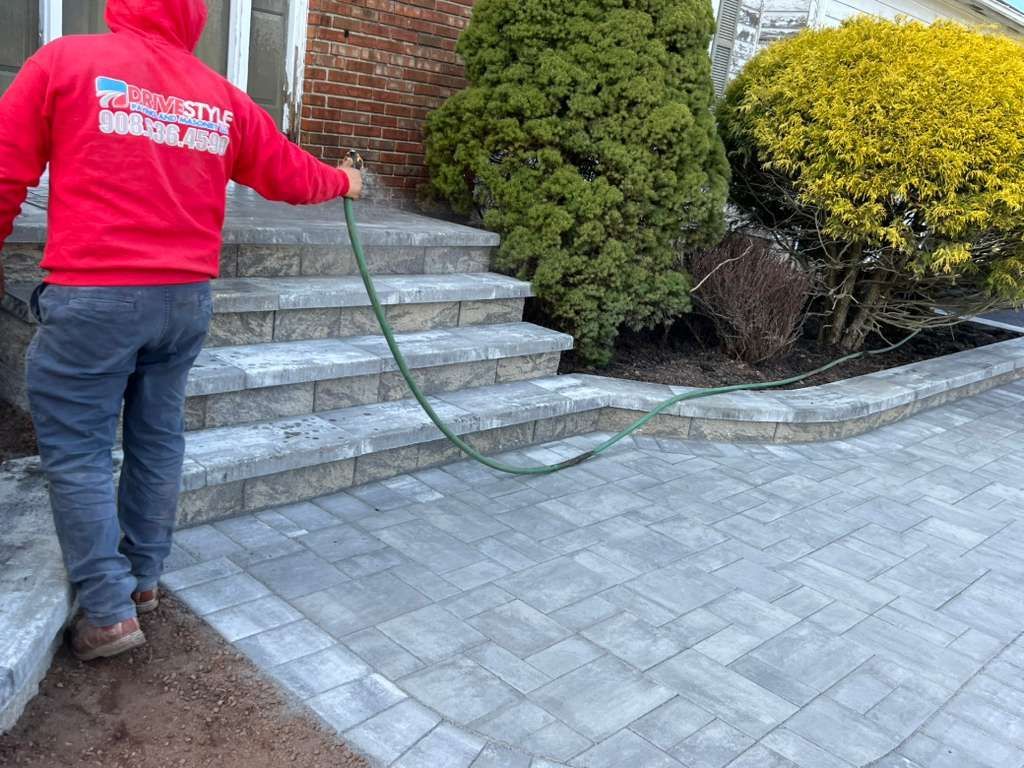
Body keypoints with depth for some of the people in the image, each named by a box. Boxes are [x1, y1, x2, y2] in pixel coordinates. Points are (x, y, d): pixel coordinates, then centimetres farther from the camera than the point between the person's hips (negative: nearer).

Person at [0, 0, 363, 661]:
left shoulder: (65, 62, -2)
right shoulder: (221, 97, 8)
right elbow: (289, 173, 20)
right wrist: (342, 181, 40)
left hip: (92, 297, -4)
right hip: (187, 299, 5)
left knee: (77, 452, 5)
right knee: (158, 440, 15)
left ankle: (109, 612, 8)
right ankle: (142, 580, 27)